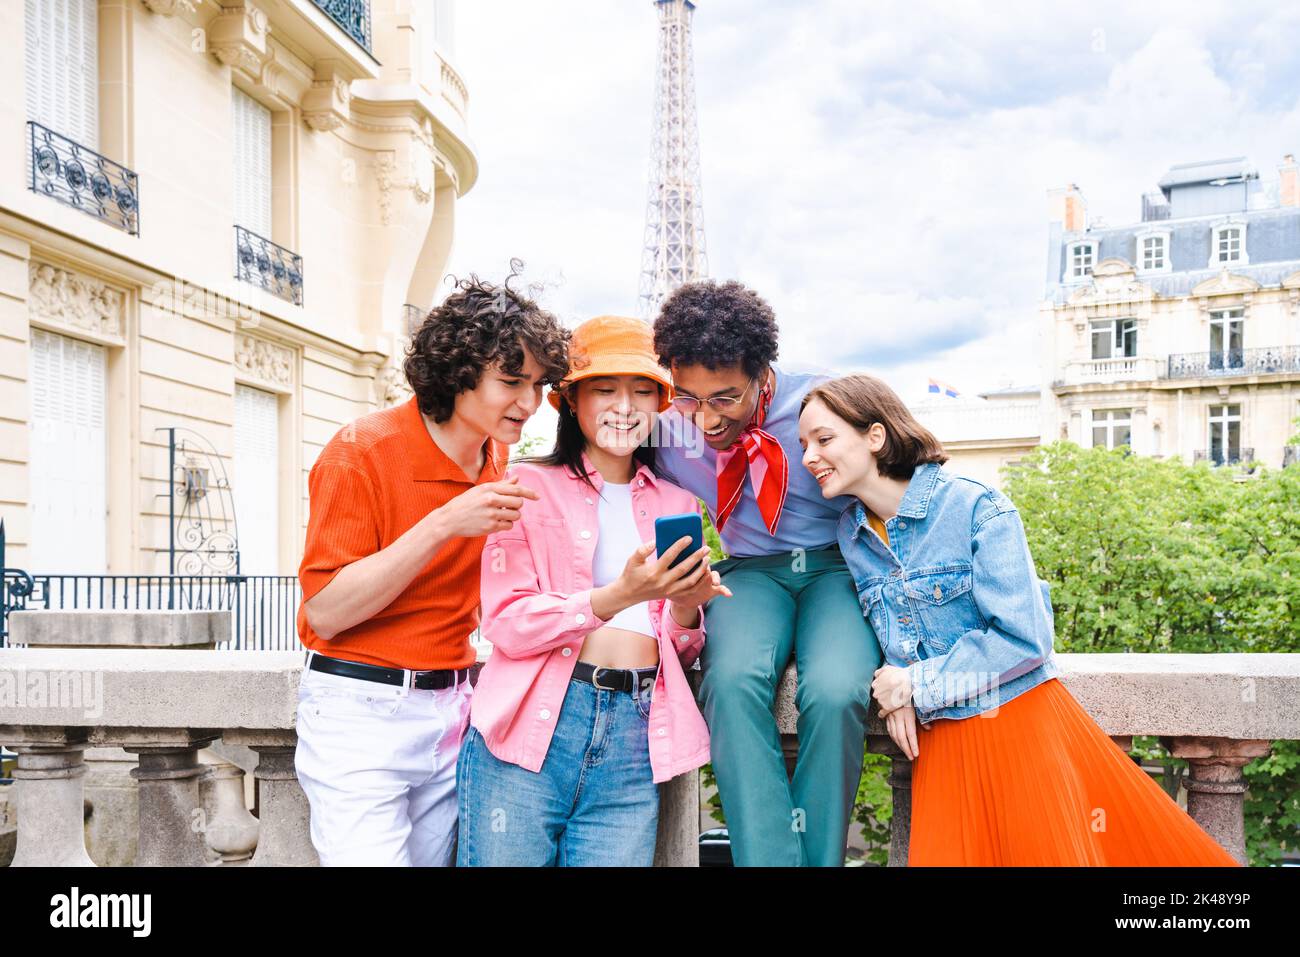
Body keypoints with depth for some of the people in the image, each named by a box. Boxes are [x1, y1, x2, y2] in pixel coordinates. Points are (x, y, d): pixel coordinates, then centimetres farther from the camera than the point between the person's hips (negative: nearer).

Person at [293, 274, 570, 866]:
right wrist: (442, 525, -24)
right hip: (361, 710, -5)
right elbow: (325, 612, -17)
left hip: (451, 708, 6)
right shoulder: (363, 451, -13)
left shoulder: (498, 464, 7)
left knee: (433, 857, 9)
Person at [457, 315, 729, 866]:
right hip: (533, 727, -3)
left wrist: (687, 608, -5)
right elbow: (506, 624, -8)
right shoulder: (530, 485, 4)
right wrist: (617, 596, -22)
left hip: (634, 745, 3)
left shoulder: (676, 506, 17)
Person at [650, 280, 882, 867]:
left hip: (837, 566, -1)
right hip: (750, 572, 2)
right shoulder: (666, 427, -7)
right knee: (732, 681, -32)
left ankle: (818, 857, -13)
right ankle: (768, 857, -26)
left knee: (834, 693, -32)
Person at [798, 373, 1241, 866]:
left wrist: (916, 685, -15)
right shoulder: (851, 533, 3)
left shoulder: (977, 508, -15)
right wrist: (895, 695, -5)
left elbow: (1023, 639, -20)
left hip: (1022, 727, -5)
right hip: (939, 745, 5)